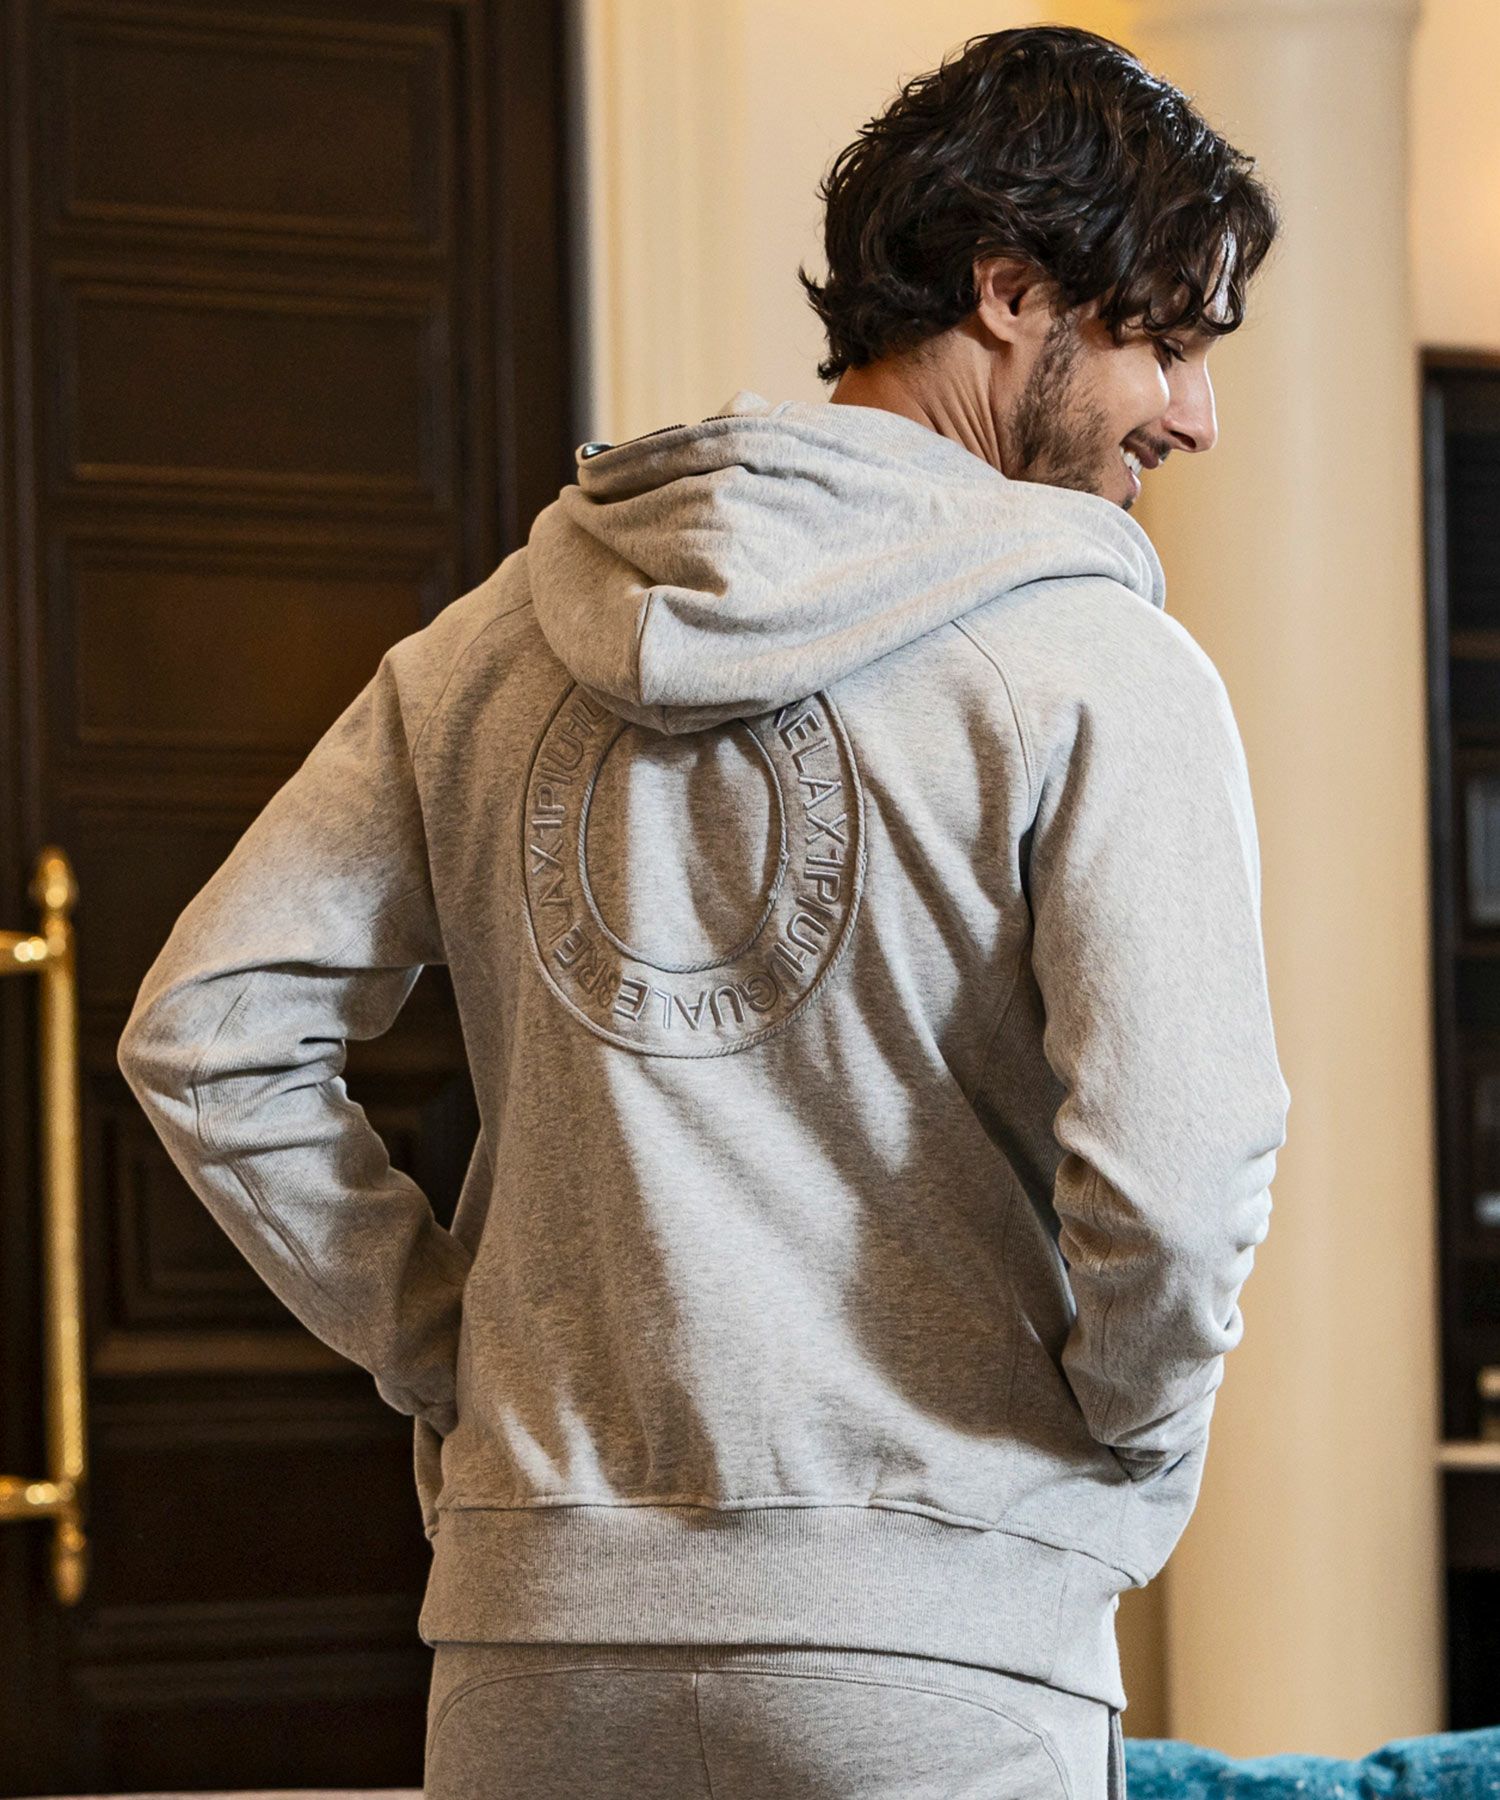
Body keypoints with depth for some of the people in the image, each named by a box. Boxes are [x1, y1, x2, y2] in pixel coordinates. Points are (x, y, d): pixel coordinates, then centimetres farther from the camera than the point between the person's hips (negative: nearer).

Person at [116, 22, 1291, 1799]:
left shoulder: (495, 640, 10)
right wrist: (1132, 1457, 2)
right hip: (933, 1650, -5)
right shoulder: (1098, 669, -7)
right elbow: (1171, 1177, -17)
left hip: (532, 1632, 5)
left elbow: (204, 1031, 9)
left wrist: (450, 1355, 12)